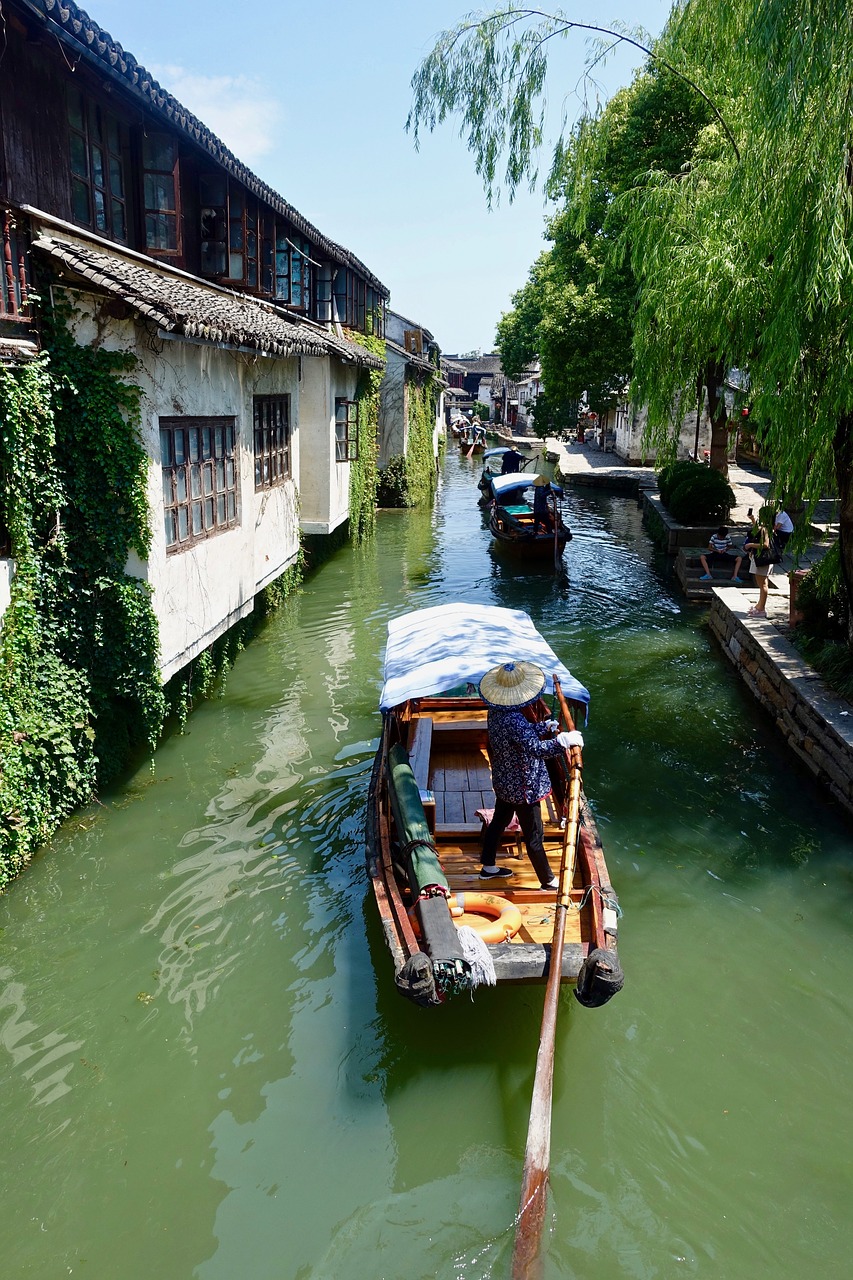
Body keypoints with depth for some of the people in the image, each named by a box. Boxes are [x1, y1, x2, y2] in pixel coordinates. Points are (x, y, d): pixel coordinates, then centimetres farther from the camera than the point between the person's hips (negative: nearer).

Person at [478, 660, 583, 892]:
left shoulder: (496, 711, -4)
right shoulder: (514, 720, -33)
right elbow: (536, 748, -41)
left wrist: (544, 727, 5)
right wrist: (564, 740, -39)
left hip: (504, 783, 9)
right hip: (522, 787, -9)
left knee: (499, 821, 25)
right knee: (534, 836, 6)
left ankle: (488, 867, 42)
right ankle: (548, 882, 22)